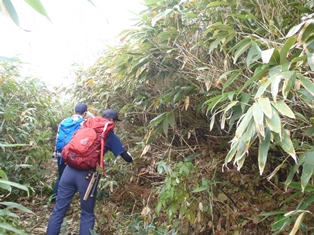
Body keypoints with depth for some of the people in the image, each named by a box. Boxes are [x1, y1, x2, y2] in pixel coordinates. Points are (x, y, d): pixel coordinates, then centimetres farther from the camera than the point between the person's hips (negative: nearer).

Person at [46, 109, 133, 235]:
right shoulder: (111, 136, 6)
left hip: (70, 170, 4)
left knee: (59, 210, 12)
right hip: (87, 176, -4)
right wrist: (129, 155, 33)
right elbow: (128, 159, 10)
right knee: (87, 214, 14)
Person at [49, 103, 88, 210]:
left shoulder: (64, 122, 11)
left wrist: (55, 154, 20)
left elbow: (57, 138, 14)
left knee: (60, 178, 20)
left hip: (61, 155, 5)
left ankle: (53, 202, 20)